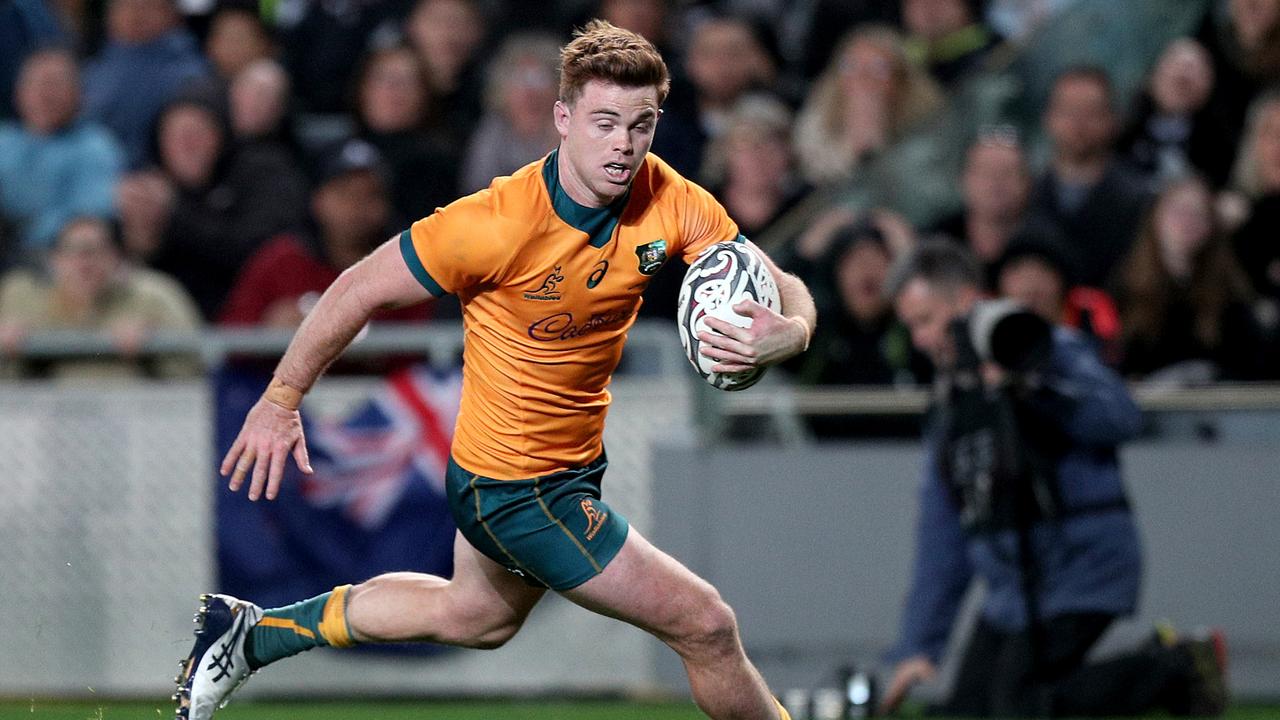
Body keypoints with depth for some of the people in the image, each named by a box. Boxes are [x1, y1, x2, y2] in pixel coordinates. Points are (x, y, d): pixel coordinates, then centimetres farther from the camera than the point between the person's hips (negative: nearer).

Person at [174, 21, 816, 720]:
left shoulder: (671, 202, -13)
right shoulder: (499, 223, -29)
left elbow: (784, 293, -11)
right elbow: (361, 289, -17)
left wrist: (781, 333, -36)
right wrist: (280, 400, -9)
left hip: (574, 464, 8)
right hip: (522, 491, -8)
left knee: (474, 617, 32)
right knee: (706, 626, -7)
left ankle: (249, 634, 45)